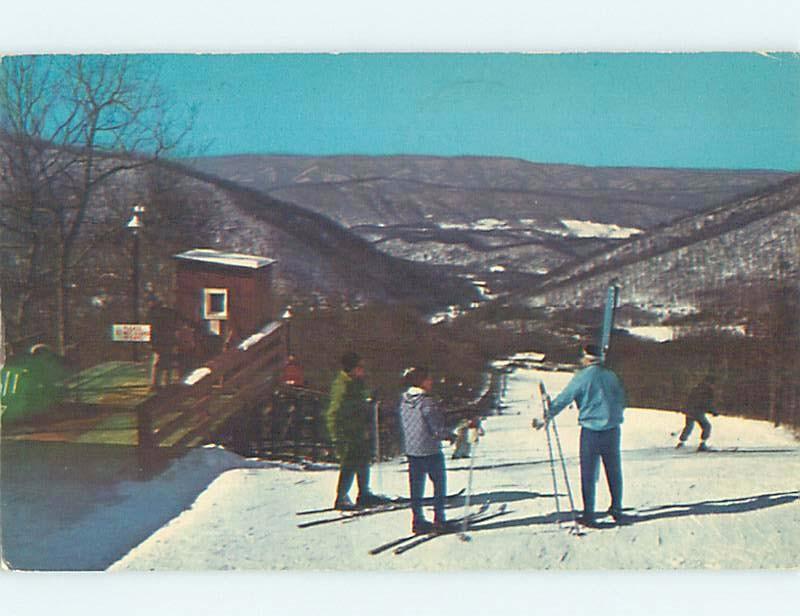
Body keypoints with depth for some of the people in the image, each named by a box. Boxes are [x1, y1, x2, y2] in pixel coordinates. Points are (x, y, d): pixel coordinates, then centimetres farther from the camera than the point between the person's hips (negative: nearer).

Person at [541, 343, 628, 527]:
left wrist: (547, 415, 2)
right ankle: (617, 509, 23)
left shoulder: (582, 377, -8)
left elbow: (563, 399, -7)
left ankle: (589, 514, 4)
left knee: (588, 474, 3)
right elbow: (623, 402, 15)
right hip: (613, 430, 4)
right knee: (614, 471, 15)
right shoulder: (612, 376, 6)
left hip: (590, 431, -4)